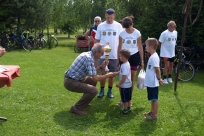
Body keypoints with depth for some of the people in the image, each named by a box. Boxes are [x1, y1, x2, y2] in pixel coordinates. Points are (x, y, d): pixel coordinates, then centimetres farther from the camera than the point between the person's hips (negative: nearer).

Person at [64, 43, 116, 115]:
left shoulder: (87, 54, 9)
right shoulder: (89, 58, -22)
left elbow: (91, 72, 19)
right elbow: (95, 78, -23)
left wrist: (101, 66, 7)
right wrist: (107, 75, -9)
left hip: (74, 79, 10)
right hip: (70, 82, -10)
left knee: (92, 81, 22)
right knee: (93, 90, -21)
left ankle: (84, 101, 28)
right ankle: (76, 108, -7)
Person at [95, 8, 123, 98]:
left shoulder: (118, 26, 0)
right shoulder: (100, 26, 2)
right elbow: (97, 40, 7)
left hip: (114, 55, 0)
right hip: (102, 54, 0)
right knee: (102, 73, 5)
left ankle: (110, 91, 21)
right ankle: (102, 90, 19)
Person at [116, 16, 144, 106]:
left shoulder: (137, 33, -7)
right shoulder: (122, 33, -3)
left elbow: (140, 47, -1)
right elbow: (120, 47, 5)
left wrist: (142, 61, -2)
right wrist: (118, 59, 5)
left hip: (134, 57, -1)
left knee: (131, 80, 7)